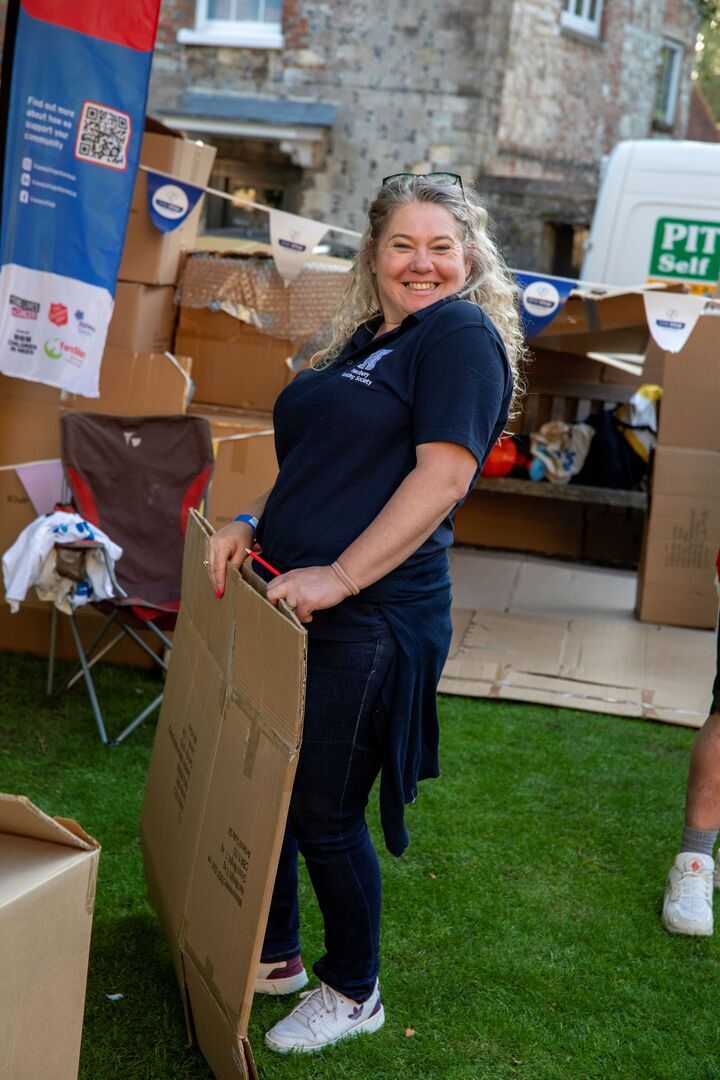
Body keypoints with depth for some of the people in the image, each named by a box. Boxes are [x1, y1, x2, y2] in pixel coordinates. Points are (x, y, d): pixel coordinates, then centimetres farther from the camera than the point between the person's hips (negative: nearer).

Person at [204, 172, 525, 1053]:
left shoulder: (463, 334, -9)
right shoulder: (362, 341, 17)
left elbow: (443, 475, -19)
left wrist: (340, 576, -22)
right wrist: (251, 523, 5)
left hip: (367, 622, -8)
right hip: (292, 608, 8)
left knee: (323, 816, 3)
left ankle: (352, 995, 26)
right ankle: (273, 955, 39)